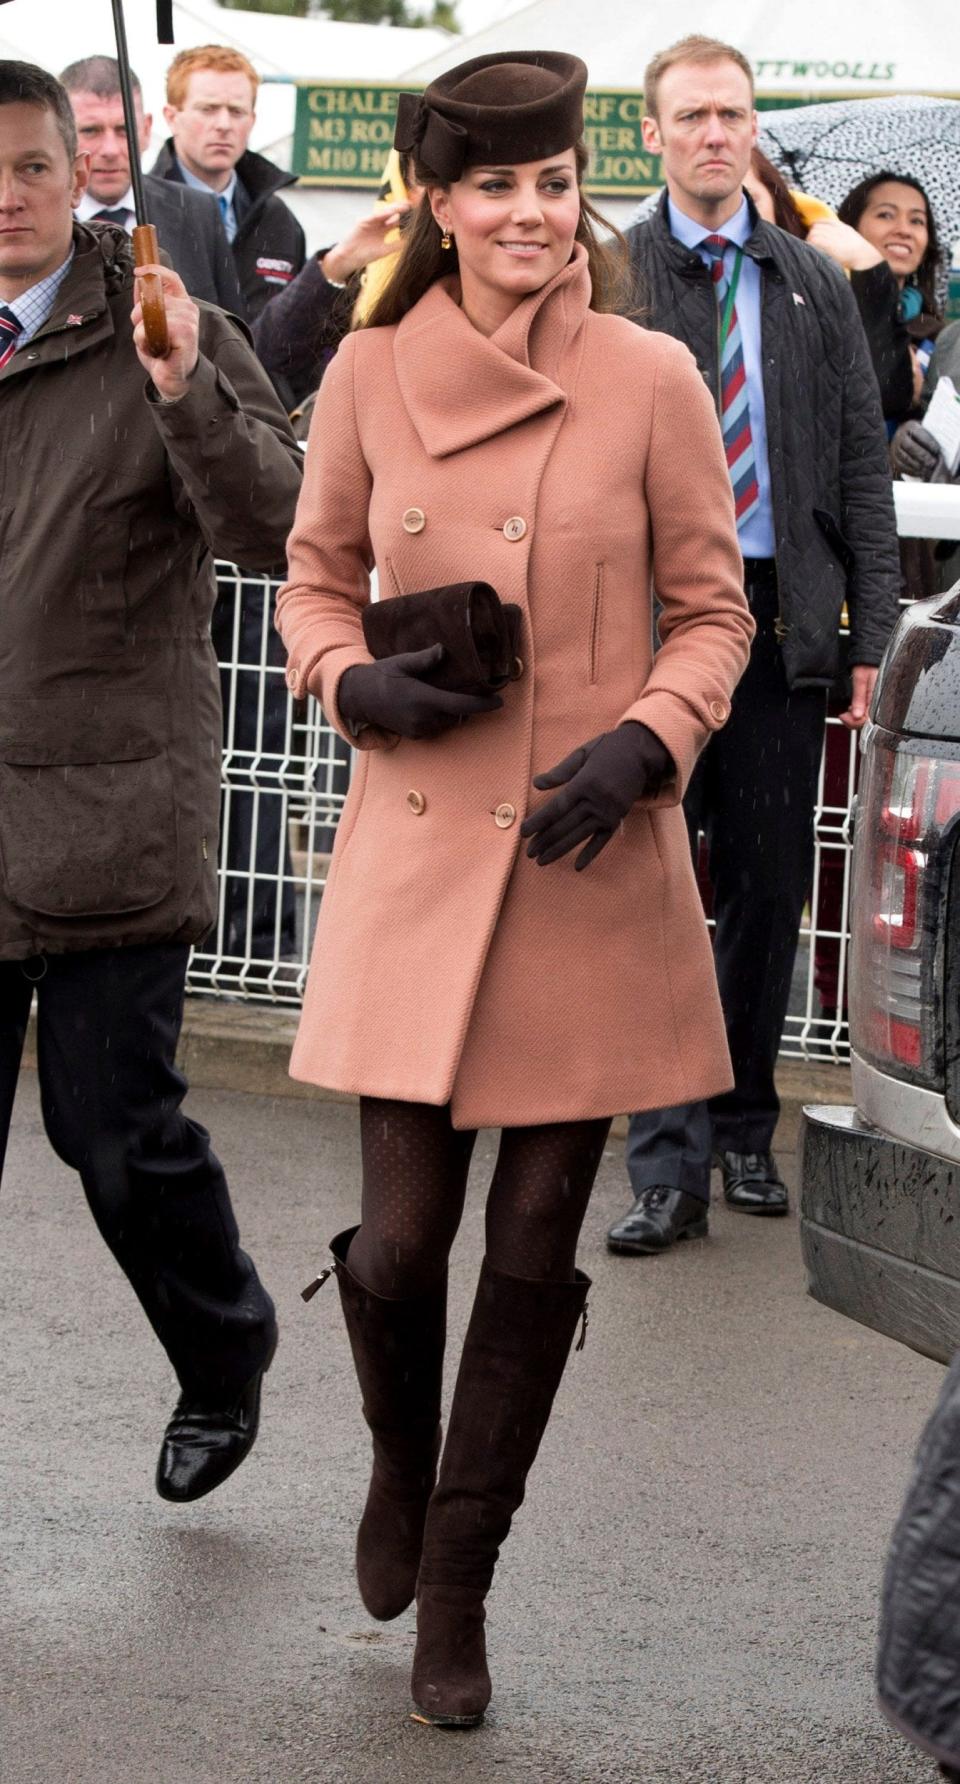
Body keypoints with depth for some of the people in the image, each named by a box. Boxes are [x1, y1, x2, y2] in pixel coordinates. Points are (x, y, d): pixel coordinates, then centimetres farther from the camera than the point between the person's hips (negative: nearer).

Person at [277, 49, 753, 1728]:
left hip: (589, 865, 0)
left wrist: (645, 741, -13)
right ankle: (399, 1465, 33)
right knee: (400, 1235, -1)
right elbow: (314, 580, 12)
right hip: (416, 854, 0)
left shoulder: (652, 379, -3)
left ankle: (456, 1581, 21)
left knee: (537, 1243, 3)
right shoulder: (370, 374, 0)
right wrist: (357, 684, -8)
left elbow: (713, 613, 4)